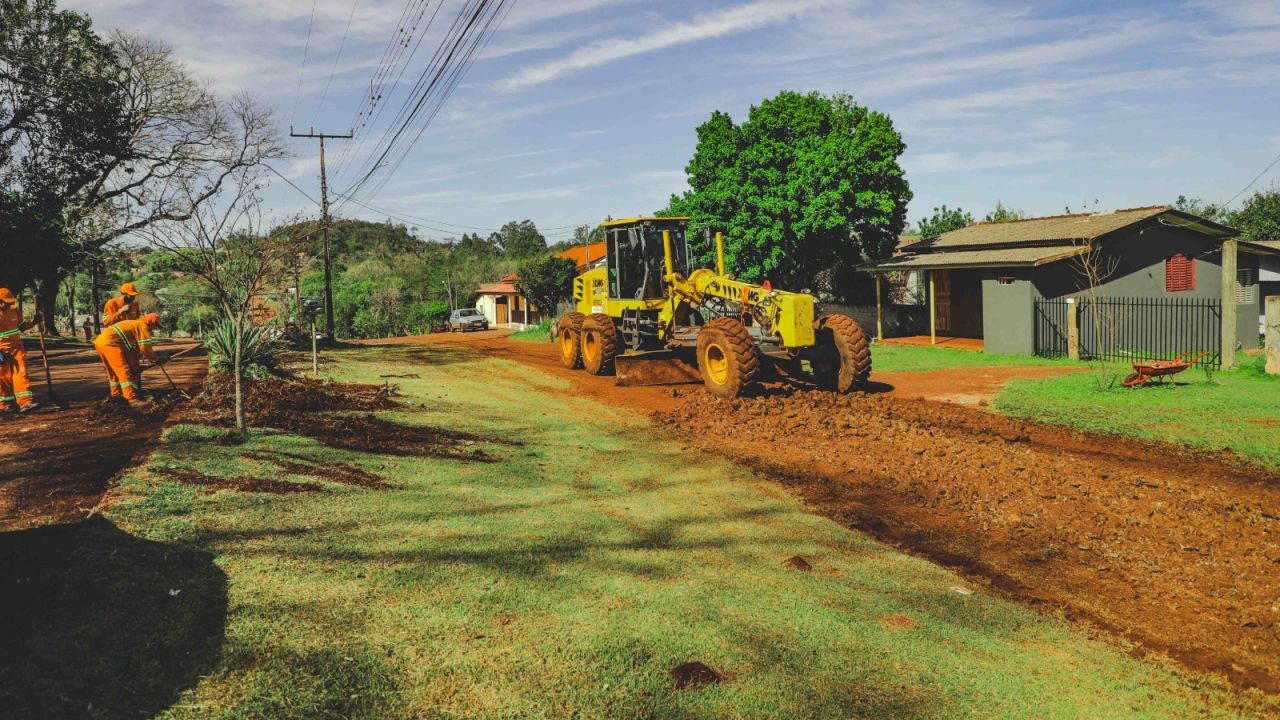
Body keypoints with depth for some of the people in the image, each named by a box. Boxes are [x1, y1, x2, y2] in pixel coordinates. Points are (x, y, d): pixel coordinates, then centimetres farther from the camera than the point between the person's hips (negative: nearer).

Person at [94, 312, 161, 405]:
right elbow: (145, 347, -6)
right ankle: (132, 399, -17)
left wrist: (136, 364, 32)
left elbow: (134, 348, 32)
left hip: (99, 341, 10)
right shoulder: (143, 326, 1)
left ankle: (116, 394, 34)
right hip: (109, 343, -10)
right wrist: (154, 358, 9)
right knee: (124, 371, -12)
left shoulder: (134, 324, 30)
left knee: (113, 371, 24)